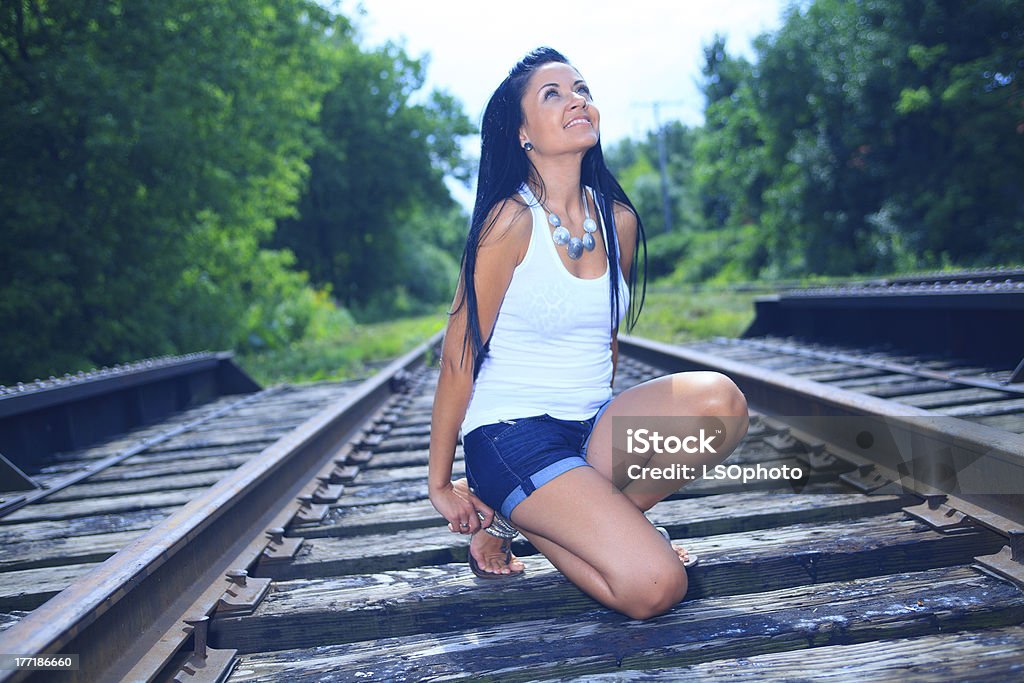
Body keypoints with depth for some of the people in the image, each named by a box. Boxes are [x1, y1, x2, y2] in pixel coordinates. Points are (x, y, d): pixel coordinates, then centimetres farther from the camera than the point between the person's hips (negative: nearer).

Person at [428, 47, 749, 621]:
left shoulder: (619, 221, 5)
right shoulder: (512, 219, -13)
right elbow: (460, 354, -9)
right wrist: (440, 483, -4)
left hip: (592, 429, 6)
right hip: (512, 434, -6)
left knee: (719, 399, -23)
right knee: (655, 586, -21)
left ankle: (599, 515, -1)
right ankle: (516, 521, 5)